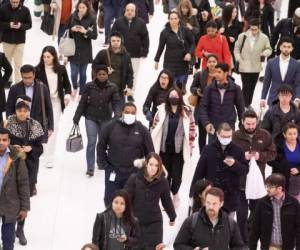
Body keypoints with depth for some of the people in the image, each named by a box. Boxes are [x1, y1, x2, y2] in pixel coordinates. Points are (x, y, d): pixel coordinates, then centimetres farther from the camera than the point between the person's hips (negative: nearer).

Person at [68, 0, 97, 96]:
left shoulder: (92, 19, -7)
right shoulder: (73, 16, -2)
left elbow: (95, 36, -7)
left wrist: (85, 31, -22)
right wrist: (72, 29, -12)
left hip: (85, 51, -1)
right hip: (73, 49, 1)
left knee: (82, 73, 8)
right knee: (74, 73, 0)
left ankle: (81, 93, 24)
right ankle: (75, 88, 31)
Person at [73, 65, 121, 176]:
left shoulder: (112, 87, -7)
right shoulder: (89, 86, -8)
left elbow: (116, 102, -12)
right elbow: (83, 102, -4)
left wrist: (117, 114, -31)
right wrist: (76, 117, -2)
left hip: (105, 118, 2)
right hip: (91, 117, -2)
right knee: (91, 142, -9)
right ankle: (90, 167, -4)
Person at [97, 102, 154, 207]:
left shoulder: (142, 130, -2)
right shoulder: (110, 127, -5)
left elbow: (150, 151, 5)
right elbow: (101, 146, 6)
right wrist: (102, 164, 2)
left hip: (133, 173, 0)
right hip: (113, 171, 0)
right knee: (110, 199, 7)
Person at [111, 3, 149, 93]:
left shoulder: (141, 23, 1)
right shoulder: (118, 22, 1)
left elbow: (145, 37, 3)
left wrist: (145, 51, -2)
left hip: (136, 55, 0)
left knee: (133, 75, 7)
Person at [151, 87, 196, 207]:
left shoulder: (186, 112, -2)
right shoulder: (161, 110, -1)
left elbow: (192, 131, 2)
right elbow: (155, 129, 4)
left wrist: (189, 148, 0)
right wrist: (153, 147, 3)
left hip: (179, 149, 0)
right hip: (164, 148, 1)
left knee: (177, 174, 6)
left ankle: (175, 193, 33)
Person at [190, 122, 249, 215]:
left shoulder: (237, 150, -1)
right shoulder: (208, 150, -3)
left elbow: (245, 170, 0)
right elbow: (199, 172, -1)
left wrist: (235, 164, -20)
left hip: (231, 196, 1)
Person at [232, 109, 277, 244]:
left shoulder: (265, 135, -2)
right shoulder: (235, 136, -9)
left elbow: (273, 153, 3)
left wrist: (260, 155, -15)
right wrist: (242, 156, -21)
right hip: (240, 179, -2)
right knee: (241, 212, 5)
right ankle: (243, 240, 18)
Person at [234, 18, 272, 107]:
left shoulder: (264, 38, -6)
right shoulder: (243, 36, -6)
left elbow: (269, 49, 6)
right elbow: (236, 48, 4)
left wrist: (264, 54, -16)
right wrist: (239, 59, -7)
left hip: (256, 67, 2)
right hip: (244, 66, -2)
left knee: (252, 87, 13)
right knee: (246, 87, -4)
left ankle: (248, 104, 28)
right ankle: (244, 106, 3)